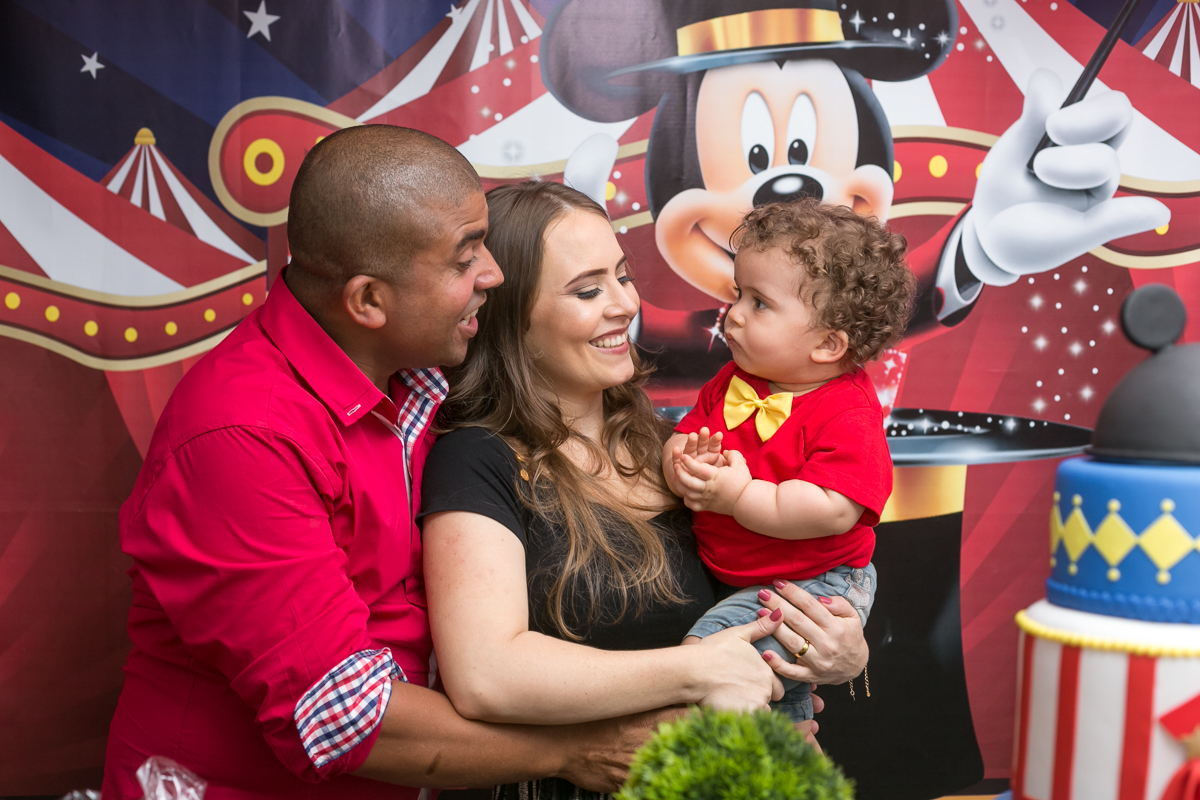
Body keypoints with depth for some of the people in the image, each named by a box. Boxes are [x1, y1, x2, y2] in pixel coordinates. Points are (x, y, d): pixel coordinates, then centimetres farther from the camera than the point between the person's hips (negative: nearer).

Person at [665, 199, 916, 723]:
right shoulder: (731, 384, 4)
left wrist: (739, 495, -28)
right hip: (724, 577, 8)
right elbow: (681, 438, 8)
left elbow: (831, 512, -30)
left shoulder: (848, 416, -20)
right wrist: (682, 464, -17)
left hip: (811, 584, -8)